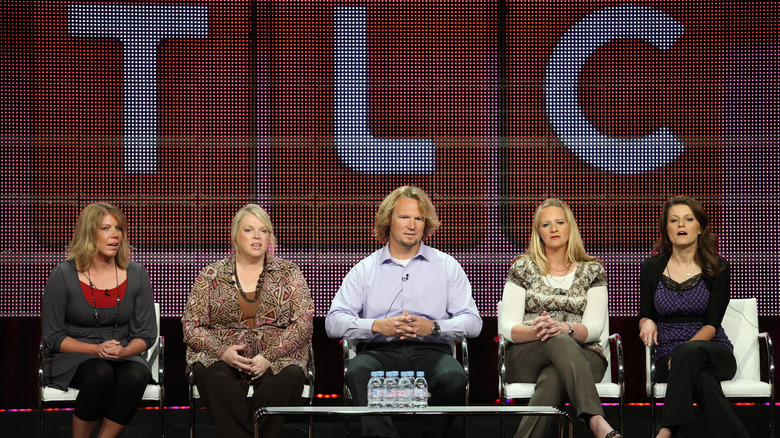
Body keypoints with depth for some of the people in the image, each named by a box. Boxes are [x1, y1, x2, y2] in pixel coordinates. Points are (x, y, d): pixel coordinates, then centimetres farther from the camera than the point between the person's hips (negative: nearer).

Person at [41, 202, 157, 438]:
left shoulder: (136, 274, 3)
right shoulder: (64, 276, -5)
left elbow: (146, 334, 6)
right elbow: (53, 337, -4)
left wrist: (124, 351, -17)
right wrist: (96, 349, -18)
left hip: (124, 357, 3)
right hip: (72, 359, -3)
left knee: (136, 375, -33)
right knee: (101, 374, -36)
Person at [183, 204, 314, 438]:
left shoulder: (289, 273, 12)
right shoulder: (212, 275, 13)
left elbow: (303, 322, 2)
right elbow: (191, 325, 8)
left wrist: (269, 357, -13)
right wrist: (222, 352, -12)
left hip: (277, 359, 0)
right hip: (222, 359, 0)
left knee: (289, 377, -35)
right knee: (211, 376, -35)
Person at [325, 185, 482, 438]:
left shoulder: (447, 266, 16)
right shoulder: (365, 269, 15)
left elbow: (473, 322, 7)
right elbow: (334, 321, 5)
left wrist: (433, 327, -11)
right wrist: (378, 326, -13)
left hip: (430, 349, 0)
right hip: (379, 350, 0)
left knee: (453, 378, -34)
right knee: (358, 373, -35)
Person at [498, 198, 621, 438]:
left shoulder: (592, 270, 14)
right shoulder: (523, 267, 12)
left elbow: (595, 327, 0)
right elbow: (507, 328, 2)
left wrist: (566, 328, -23)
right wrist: (536, 331, -21)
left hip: (583, 356, 1)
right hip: (526, 358, -1)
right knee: (559, 342, -40)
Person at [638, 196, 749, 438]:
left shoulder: (717, 267, 3)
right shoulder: (652, 268, 9)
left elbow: (712, 324, -5)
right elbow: (645, 316, 16)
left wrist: (683, 351, -22)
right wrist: (647, 323, -11)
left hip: (714, 353, -1)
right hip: (669, 359, 1)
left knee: (690, 352, -41)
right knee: (703, 380, -38)